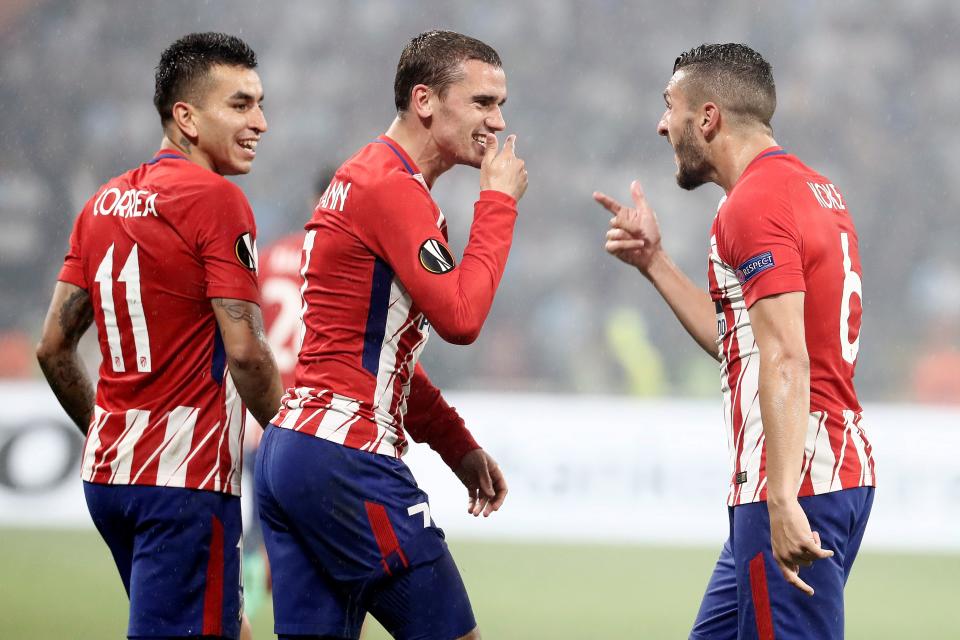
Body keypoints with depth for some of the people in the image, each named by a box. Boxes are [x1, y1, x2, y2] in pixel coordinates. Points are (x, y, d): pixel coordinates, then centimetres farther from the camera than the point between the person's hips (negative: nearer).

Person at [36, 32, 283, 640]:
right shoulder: (217, 201, -12)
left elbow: (54, 346, 14)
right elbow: (245, 352, -17)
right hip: (188, 477, -8)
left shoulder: (105, 202, 12)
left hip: (108, 472, 9)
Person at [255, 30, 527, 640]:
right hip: (347, 462, -10)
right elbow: (460, 317, -18)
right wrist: (499, 202, -7)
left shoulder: (363, 176, 21)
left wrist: (460, 446, 22)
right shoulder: (394, 187, -12)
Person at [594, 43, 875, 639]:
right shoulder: (813, 188, 18)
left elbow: (786, 360, -24)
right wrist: (654, 261, 23)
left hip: (797, 484, -10)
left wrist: (783, 500, -29)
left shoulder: (755, 203, -13)